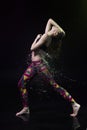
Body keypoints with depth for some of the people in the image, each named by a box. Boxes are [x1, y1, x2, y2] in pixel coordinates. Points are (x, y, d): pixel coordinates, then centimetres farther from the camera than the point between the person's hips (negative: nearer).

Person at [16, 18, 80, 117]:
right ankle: (26, 108, 16)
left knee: (54, 85, -8)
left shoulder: (45, 37, -16)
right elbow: (50, 20, 25)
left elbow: (32, 48, -18)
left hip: (40, 64, -10)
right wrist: (61, 30, 14)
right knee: (21, 84, 7)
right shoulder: (46, 35, 9)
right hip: (33, 64, 10)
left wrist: (37, 38, -3)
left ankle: (74, 104, -5)